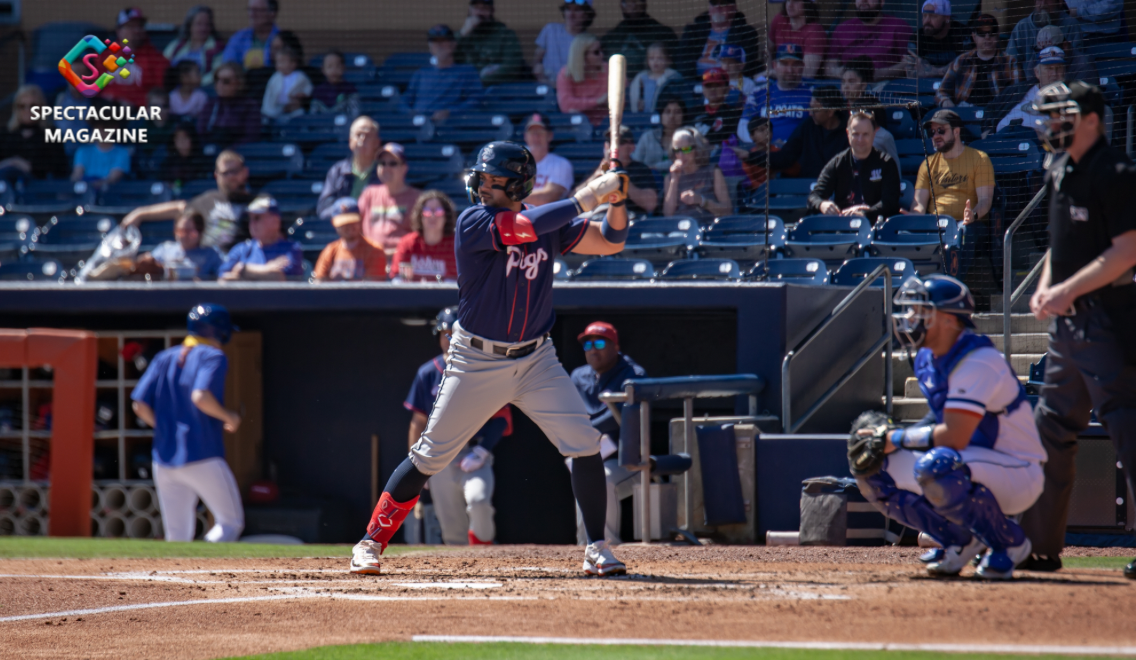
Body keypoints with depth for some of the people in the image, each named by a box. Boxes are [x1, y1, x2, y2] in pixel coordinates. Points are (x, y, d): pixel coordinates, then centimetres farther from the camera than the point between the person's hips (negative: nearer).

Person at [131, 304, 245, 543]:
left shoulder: (164, 358, 13)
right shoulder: (213, 357, -5)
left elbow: (140, 405, 6)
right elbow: (201, 396, -22)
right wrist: (228, 417, -6)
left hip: (164, 459, 6)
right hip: (202, 458, -6)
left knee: (177, 538, 10)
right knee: (231, 522, 5)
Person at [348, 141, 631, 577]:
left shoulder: (549, 225, 0)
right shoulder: (473, 223, -14)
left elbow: (610, 242, 2)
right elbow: (522, 229, -30)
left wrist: (617, 201, -19)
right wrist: (588, 197, -29)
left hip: (536, 360, 3)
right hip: (477, 361, -3)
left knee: (585, 445, -10)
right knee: (429, 456, 2)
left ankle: (596, 548, 0)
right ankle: (372, 541, 15)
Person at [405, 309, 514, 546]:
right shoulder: (428, 374, 9)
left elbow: (500, 418, 1)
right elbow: (418, 422, 12)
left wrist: (482, 451, -11)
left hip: (474, 453, -3)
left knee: (478, 500, -30)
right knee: (451, 528, 2)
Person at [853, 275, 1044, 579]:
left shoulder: (978, 361, -24)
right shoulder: (927, 360, 5)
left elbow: (954, 437, -30)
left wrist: (897, 439, -18)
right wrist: (882, 440, -2)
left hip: (1018, 476, -9)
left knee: (936, 467, -38)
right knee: (872, 469, 0)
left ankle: (1009, 544, -15)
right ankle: (961, 541, 6)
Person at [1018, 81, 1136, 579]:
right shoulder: (1060, 172, 14)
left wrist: (1068, 291, -20)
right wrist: (1045, 289, 7)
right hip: (1068, 317, 10)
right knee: (1052, 426, 14)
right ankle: (1040, 544, 22)